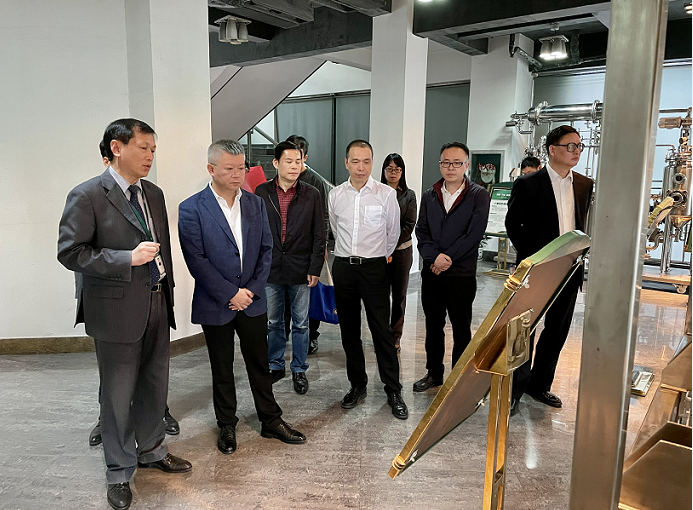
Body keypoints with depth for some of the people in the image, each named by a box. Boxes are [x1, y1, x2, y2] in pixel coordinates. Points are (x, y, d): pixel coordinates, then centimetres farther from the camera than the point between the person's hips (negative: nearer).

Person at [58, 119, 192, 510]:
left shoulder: (154, 194, 10)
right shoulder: (87, 196, -11)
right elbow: (70, 252, -14)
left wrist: (168, 292, 14)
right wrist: (128, 259, -23)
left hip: (157, 306, 6)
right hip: (118, 310, -6)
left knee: (156, 385, 19)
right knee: (118, 394, 8)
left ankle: (151, 450, 42)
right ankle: (120, 473, 29)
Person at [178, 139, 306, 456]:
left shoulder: (255, 204, 4)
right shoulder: (192, 209, -9)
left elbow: (266, 250, 4)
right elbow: (196, 260, -14)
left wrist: (252, 290, -7)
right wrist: (230, 294, -15)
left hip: (252, 301, 3)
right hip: (216, 305, -3)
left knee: (260, 364, 14)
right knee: (222, 369, 13)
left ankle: (271, 421, 29)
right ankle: (227, 426, 31)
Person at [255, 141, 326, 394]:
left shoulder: (311, 195, -1)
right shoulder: (262, 192, 0)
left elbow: (318, 236, 0)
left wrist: (315, 269, -5)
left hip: (301, 270, -1)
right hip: (270, 269, 1)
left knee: (301, 324, 9)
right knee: (273, 323, 14)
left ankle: (299, 369, 26)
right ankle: (275, 366, 32)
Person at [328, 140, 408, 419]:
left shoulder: (386, 194, -5)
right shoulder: (335, 195, 4)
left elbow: (393, 232, 7)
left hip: (374, 268, -3)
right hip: (343, 268, 3)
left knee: (382, 330, -2)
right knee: (349, 330, 11)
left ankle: (393, 390, 12)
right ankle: (357, 384, 26)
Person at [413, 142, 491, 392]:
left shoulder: (479, 196, -3)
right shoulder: (429, 196, 9)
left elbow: (474, 235, -12)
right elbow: (421, 231, 4)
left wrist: (446, 258, -14)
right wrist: (435, 257, -13)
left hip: (462, 273, -4)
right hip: (431, 271, 4)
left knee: (461, 329, 6)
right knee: (433, 325, 14)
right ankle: (434, 372, 30)